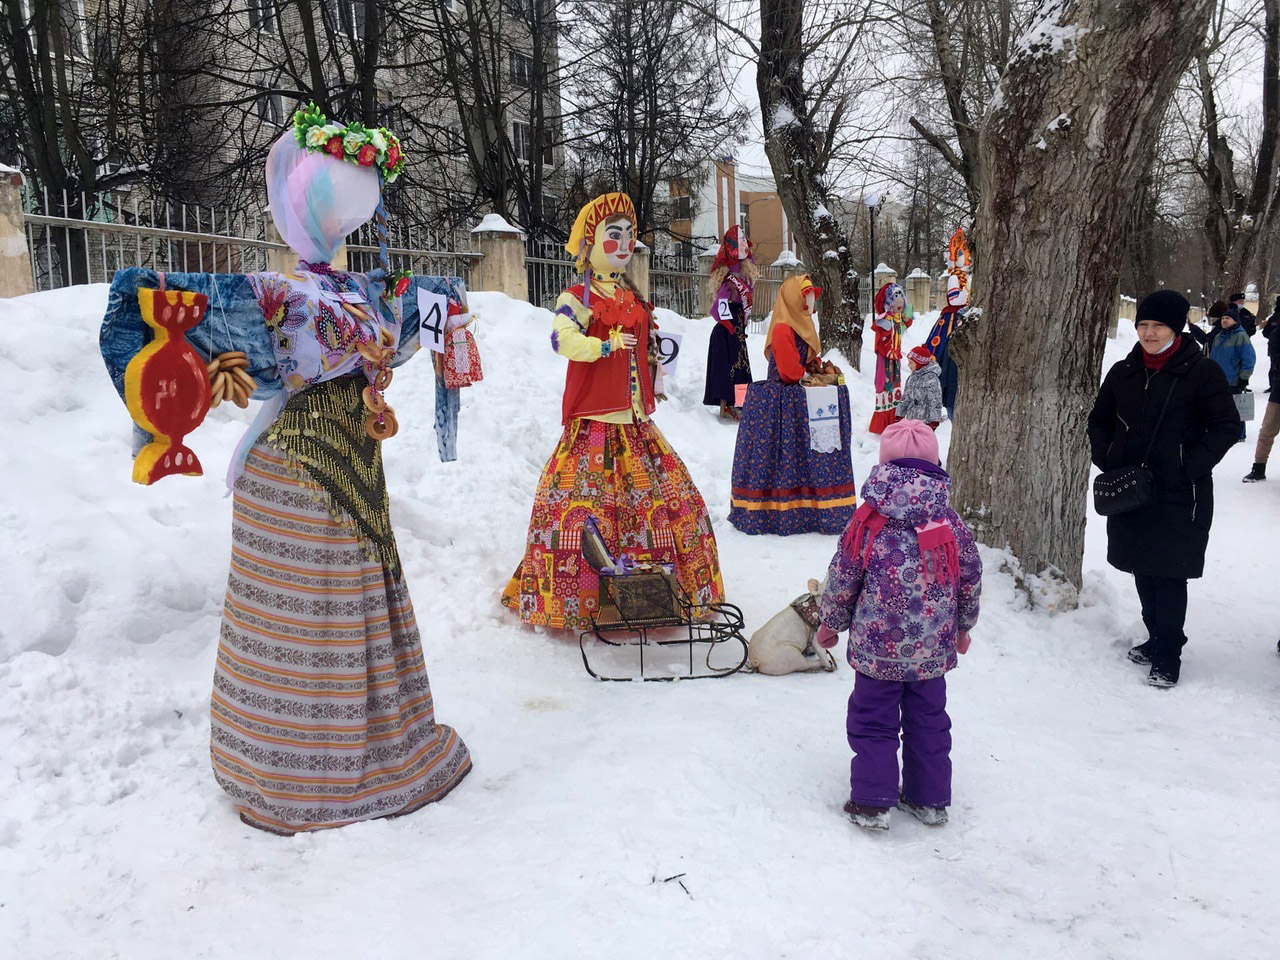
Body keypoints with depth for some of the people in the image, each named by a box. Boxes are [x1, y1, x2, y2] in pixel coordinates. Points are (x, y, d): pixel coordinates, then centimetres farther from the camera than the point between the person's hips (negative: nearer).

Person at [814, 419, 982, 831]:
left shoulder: (868, 519, -10)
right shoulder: (950, 521, -2)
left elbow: (843, 577, -4)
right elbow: (970, 577, 7)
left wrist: (831, 623, 11)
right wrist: (963, 625, 23)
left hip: (877, 645, -3)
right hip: (933, 648, 3)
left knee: (873, 721, 9)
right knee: (929, 720, 17)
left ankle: (872, 803, 11)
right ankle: (930, 800, 27)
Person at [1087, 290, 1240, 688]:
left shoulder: (1203, 372, -7)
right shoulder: (1123, 372, 7)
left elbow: (1227, 427, -5)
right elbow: (1099, 421, 18)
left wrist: (1192, 467, -15)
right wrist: (1105, 458, 2)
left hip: (1180, 496, -5)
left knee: (1169, 574, -4)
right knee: (1143, 570, 14)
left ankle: (1167, 656, 7)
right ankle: (1157, 638, 31)